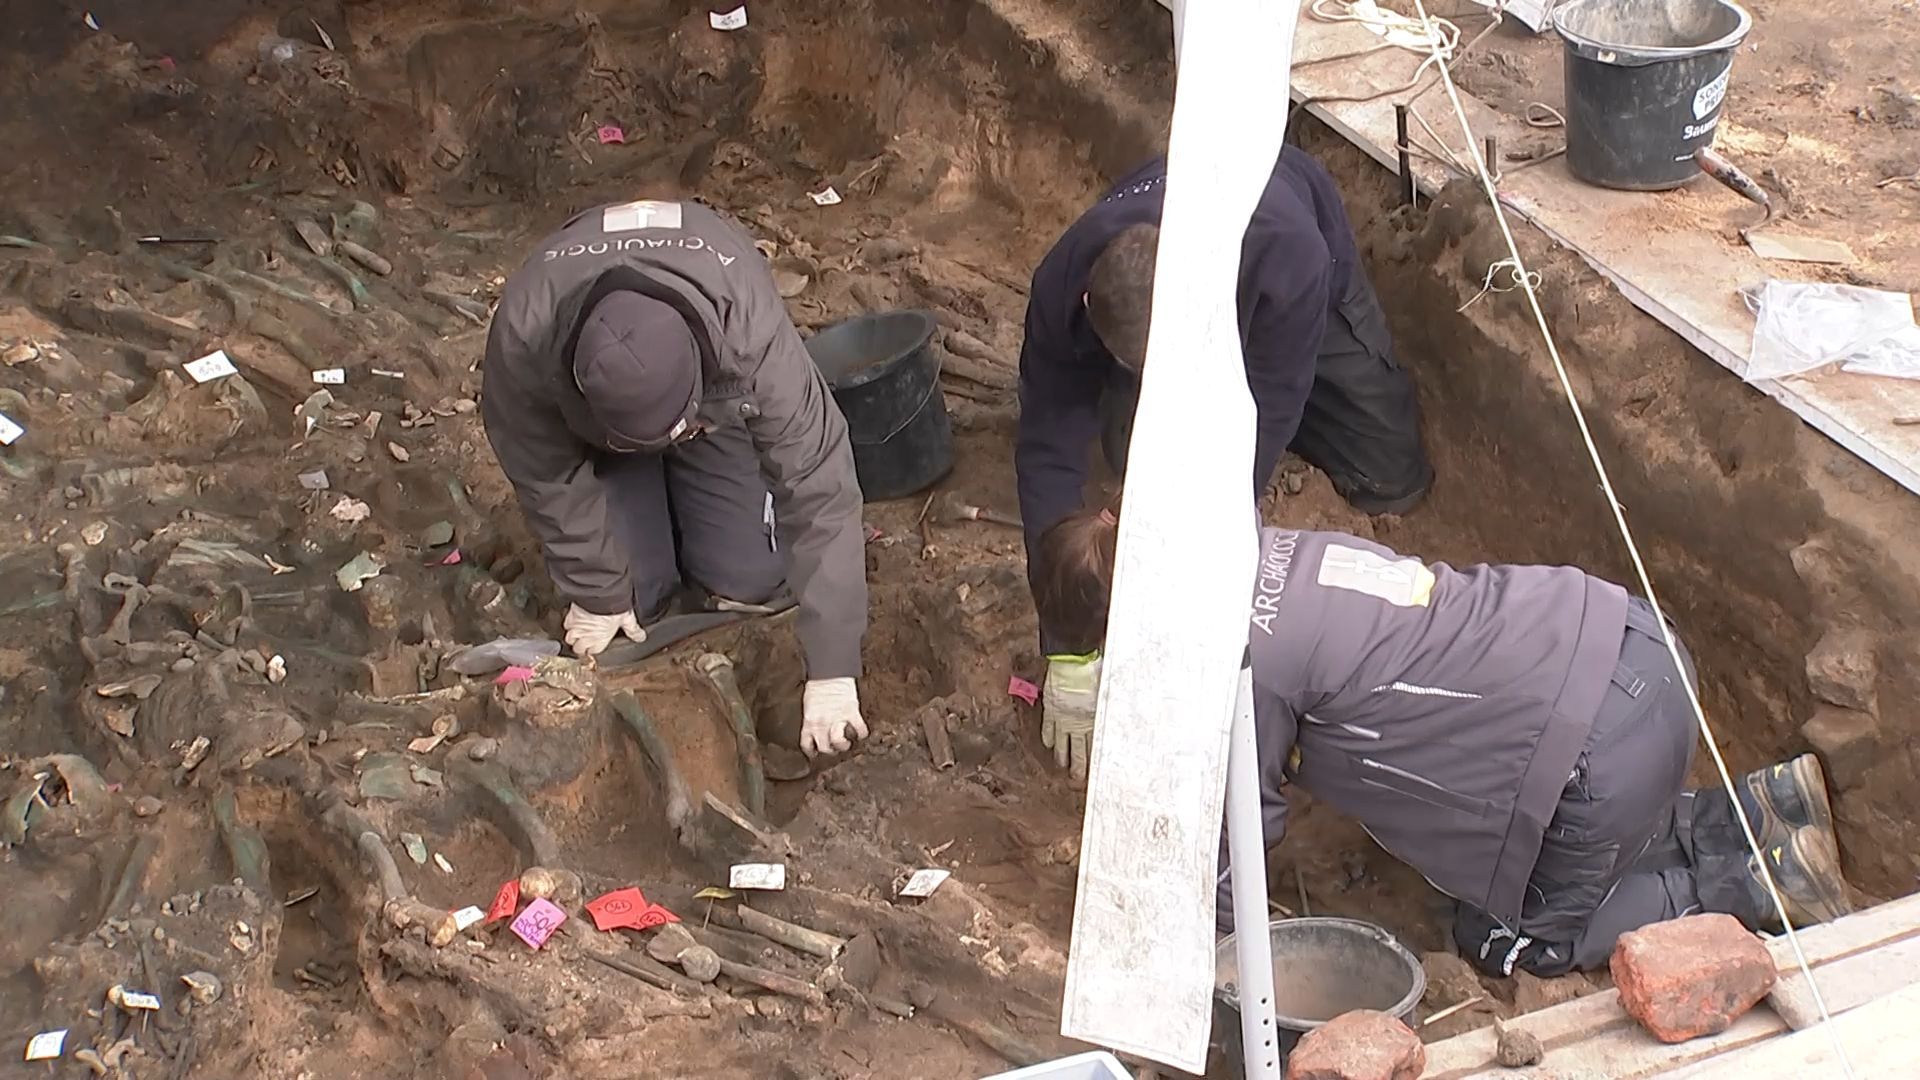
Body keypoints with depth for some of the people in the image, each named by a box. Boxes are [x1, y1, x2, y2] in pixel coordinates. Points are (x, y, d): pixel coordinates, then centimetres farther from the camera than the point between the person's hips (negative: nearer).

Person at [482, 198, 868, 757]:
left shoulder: (752, 334, -46)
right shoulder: (524, 335, -43)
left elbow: (820, 490, -41)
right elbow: (545, 474, -24)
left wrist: (832, 671, -42)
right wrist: (594, 592, -13)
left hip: (720, 398, 0)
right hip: (579, 415, 0)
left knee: (750, 579, -8)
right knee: (636, 594, -10)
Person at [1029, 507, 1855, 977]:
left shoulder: (1236, 662, -17)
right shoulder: (1246, 551, 7)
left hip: (1601, 748, -9)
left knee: (1508, 939, 14)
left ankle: (1756, 881, 11)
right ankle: (1762, 808, 24)